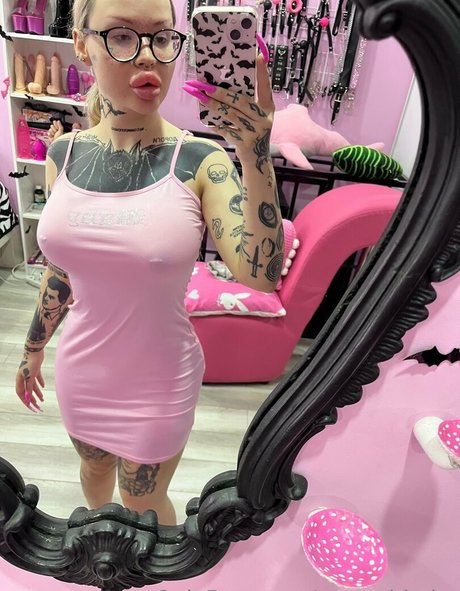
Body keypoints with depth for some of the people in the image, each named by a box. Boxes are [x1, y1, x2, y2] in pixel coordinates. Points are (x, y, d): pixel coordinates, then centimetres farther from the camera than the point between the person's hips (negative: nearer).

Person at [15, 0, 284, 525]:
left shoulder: (200, 161, -18)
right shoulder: (64, 153, -6)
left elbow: (260, 274, -29)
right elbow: (59, 267, 5)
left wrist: (255, 155, -39)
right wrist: (33, 349, 14)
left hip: (158, 379, -4)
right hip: (80, 368, 4)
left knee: (143, 504, 22)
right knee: (93, 466, 33)